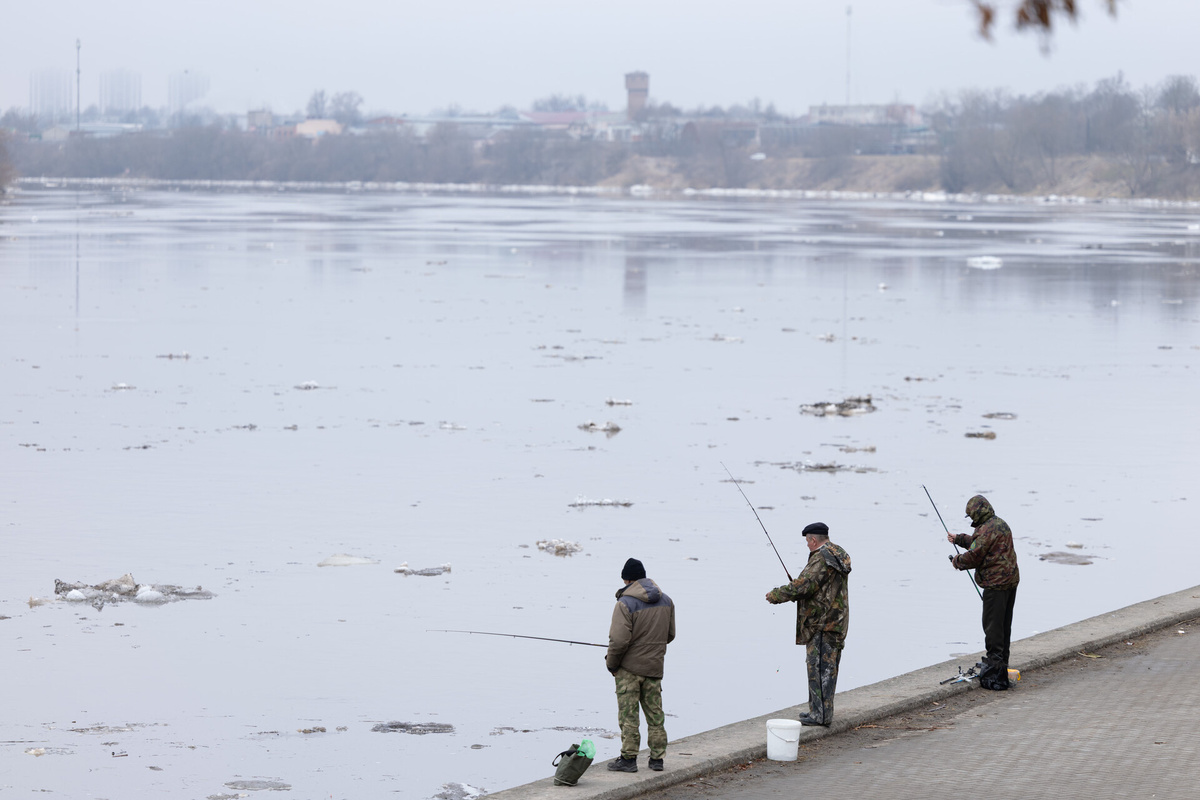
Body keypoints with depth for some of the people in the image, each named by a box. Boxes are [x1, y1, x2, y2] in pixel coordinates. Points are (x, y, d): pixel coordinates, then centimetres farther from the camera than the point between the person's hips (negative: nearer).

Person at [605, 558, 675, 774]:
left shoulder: (626, 603, -17)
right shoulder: (665, 601, 5)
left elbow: (619, 640, -21)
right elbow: (670, 635, 14)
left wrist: (611, 663, -5)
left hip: (629, 667, -6)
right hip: (655, 667, 6)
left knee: (628, 714, 0)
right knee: (655, 713, 12)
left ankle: (629, 758, 0)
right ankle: (657, 757, 14)